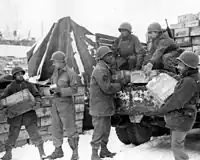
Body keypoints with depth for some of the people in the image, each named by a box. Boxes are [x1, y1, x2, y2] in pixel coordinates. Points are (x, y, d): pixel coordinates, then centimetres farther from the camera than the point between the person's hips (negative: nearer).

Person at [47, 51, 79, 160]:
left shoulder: (70, 73, -11)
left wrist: (60, 90, -21)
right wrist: (52, 89, -1)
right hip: (55, 103, 7)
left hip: (66, 103, -7)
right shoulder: (55, 72, 10)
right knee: (56, 128, 13)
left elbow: (74, 89, -13)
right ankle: (58, 150, 26)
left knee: (70, 128, 0)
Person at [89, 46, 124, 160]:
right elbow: (107, 88, -23)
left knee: (106, 129, 18)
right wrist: (120, 85, -10)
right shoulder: (100, 70, -17)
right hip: (99, 106, -10)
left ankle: (104, 150, 31)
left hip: (105, 106, 10)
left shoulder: (106, 69, 17)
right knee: (99, 130, -4)